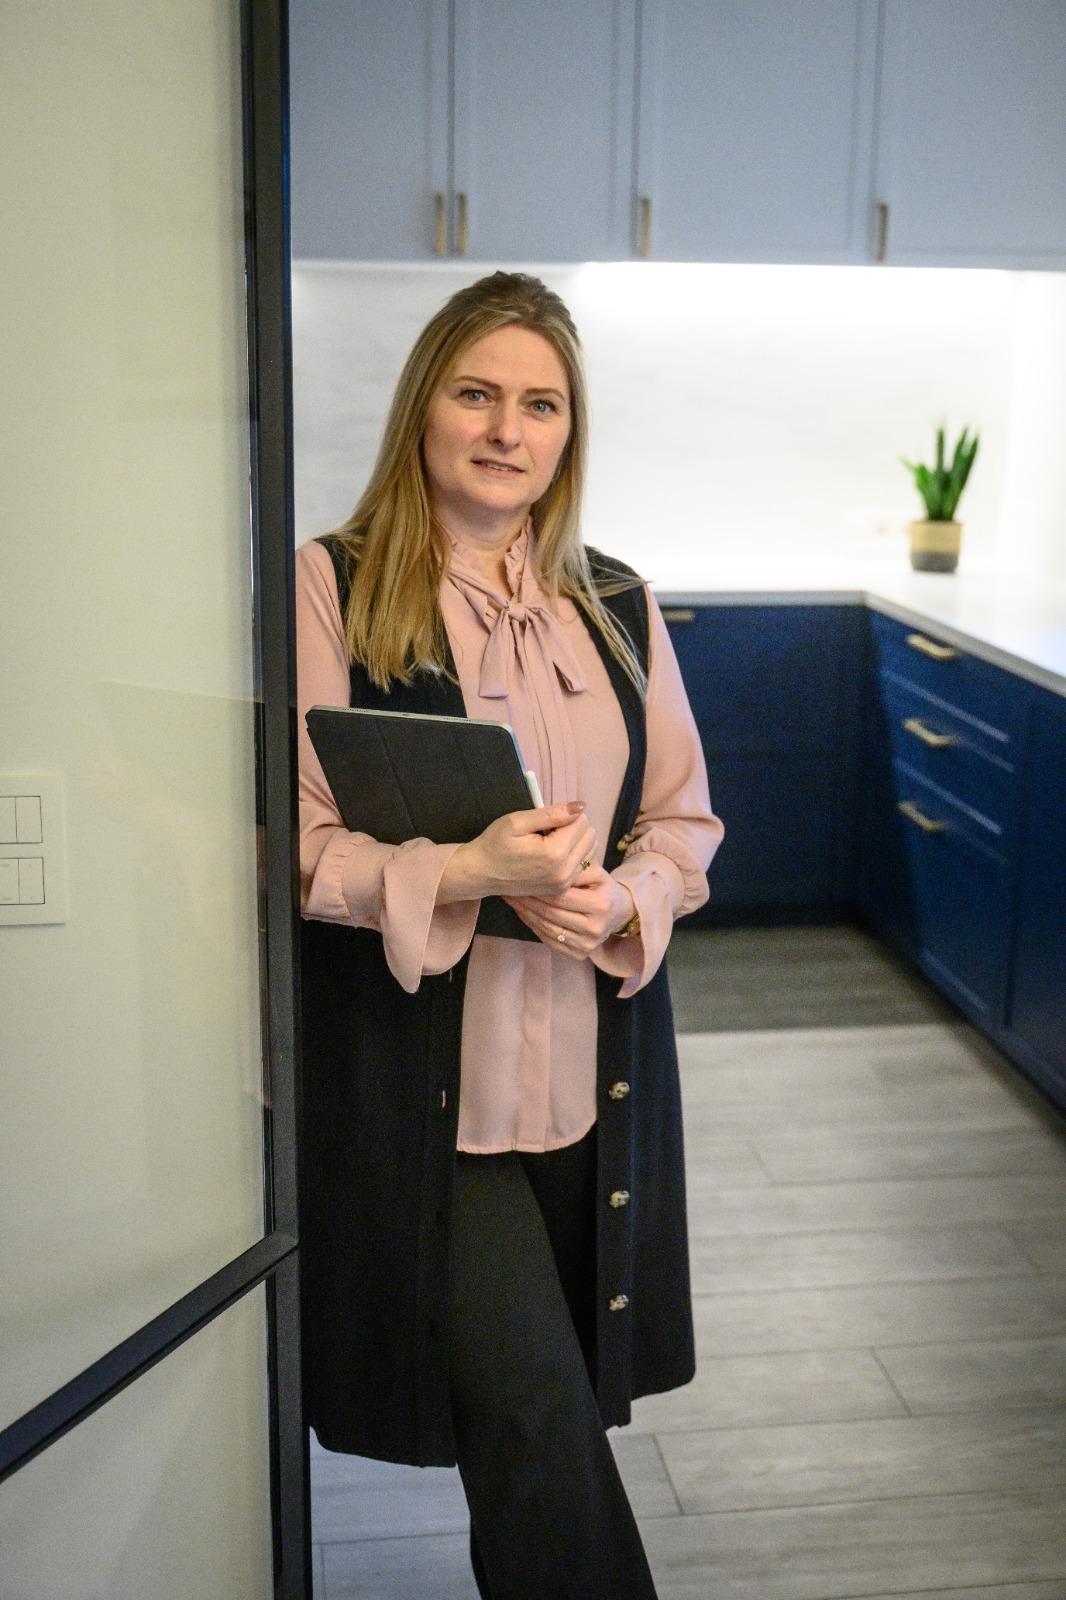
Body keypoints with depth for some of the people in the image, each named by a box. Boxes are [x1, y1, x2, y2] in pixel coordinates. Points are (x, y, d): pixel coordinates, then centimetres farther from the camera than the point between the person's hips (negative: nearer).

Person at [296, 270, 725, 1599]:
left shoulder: (617, 606, 10)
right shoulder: (333, 587, -5)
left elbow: (685, 819, 12)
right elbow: (290, 840, -9)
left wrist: (622, 900, -9)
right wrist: (464, 872, -23)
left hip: (595, 1064, 5)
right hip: (417, 1076, -4)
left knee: (552, 1410, 15)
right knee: (532, 1417, -5)